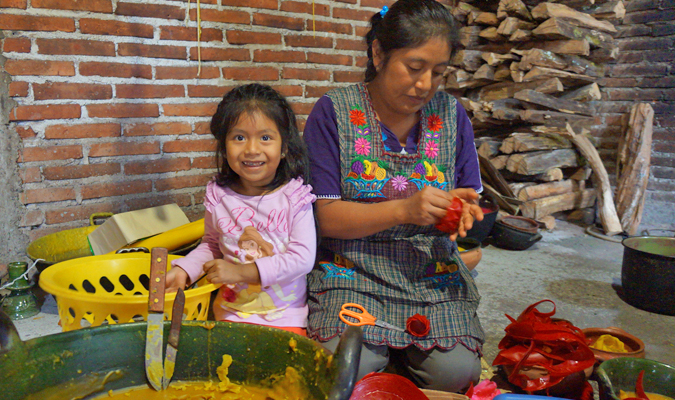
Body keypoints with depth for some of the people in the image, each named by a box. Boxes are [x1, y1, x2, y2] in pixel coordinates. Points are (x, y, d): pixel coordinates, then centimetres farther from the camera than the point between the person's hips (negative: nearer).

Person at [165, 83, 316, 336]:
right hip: (230, 314, 2)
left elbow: (303, 257, -15)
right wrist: (182, 270, -1)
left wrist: (242, 272, -19)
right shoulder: (219, 197, 0)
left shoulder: (294, 197, -9)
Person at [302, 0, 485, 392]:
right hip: (352, 270, -2)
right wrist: (403, 210, -23)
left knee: (457, 371, -16)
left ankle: (399, 348, 15)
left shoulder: (451, 114, 4)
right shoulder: (334, 111, -7)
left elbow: (468, 199, 9)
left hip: (434, 271, 3)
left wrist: (461, 210, -16)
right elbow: (321, 216, -11)